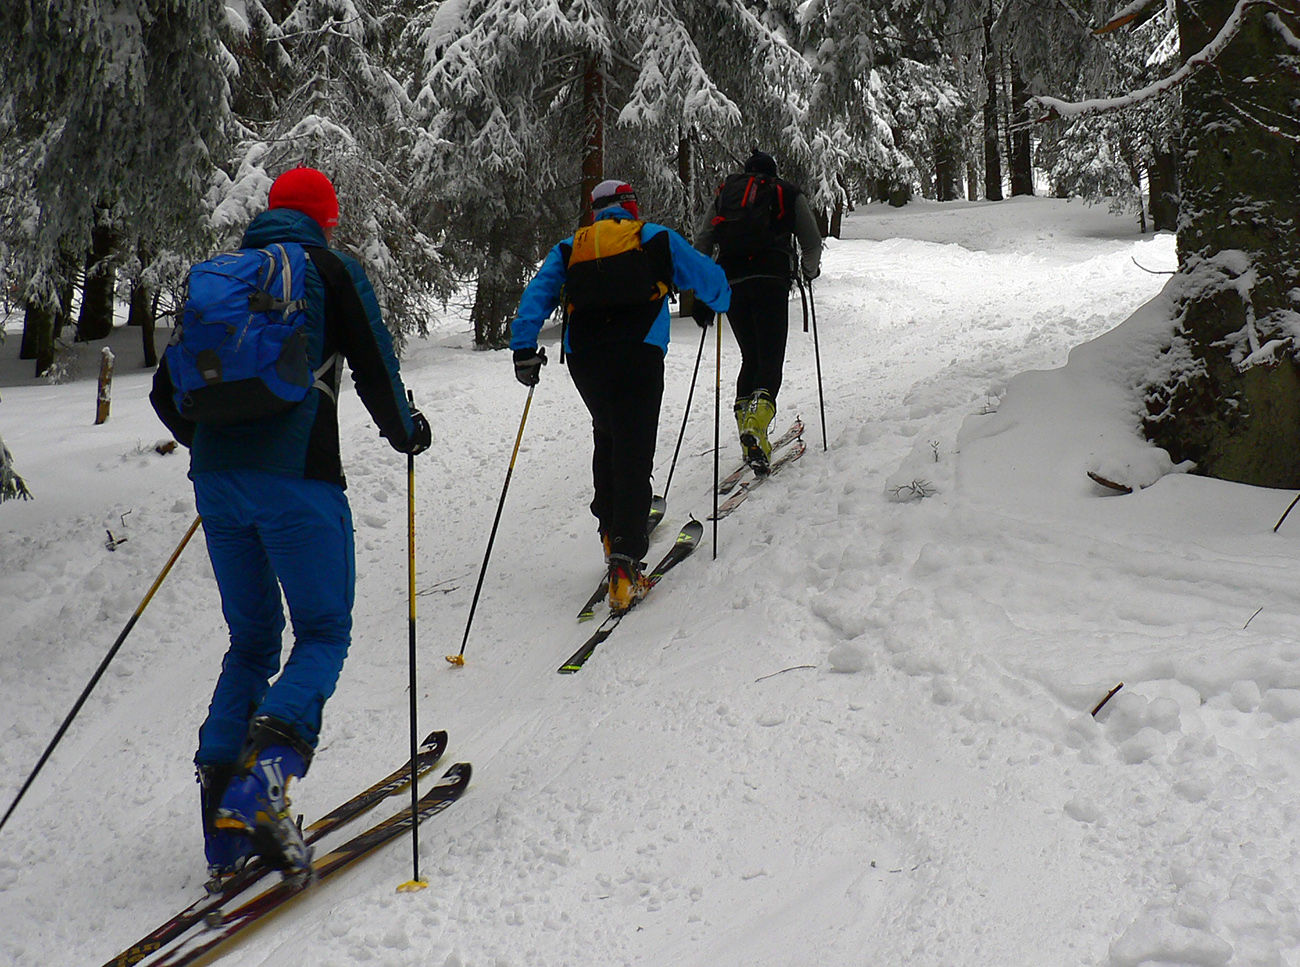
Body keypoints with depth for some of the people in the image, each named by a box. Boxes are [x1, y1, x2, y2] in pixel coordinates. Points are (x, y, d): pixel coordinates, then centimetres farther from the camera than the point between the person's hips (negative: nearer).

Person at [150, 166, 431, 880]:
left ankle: (224, 820, 6)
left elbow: (167, 392, 19)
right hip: (297, 480, -5)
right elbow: (376, 372, -2)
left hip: (217, 480, 5)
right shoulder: (332, 271, 4)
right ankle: (262, 778, -20)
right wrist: (406, 432, 17)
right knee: (323, 634, 4)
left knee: (252, 641, 15)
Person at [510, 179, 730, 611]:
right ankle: (625, 561, -17)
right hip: (637, 354, -3)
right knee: (633, 453, -6)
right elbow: (708, 279, 18)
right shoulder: (654, 238, 15)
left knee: (608, 438, 27)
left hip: (583, 359, 4)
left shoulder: (569, 248, 22)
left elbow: (538, 292, 9)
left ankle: (611, 526, 25)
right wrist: (720, 302, 39)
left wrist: (524, 348, 6)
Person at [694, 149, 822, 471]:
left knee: (750, 357, 15)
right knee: (771, 359, -6)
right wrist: (809, 271, 31)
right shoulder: (788, 193, 17)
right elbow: (812, 241, 11)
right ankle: (755, 426, -31)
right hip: (771, 278, -3)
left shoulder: (724, 194, 23)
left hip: (730, 281, 3)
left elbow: (701, 245, 16)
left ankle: (749, 433, 4)